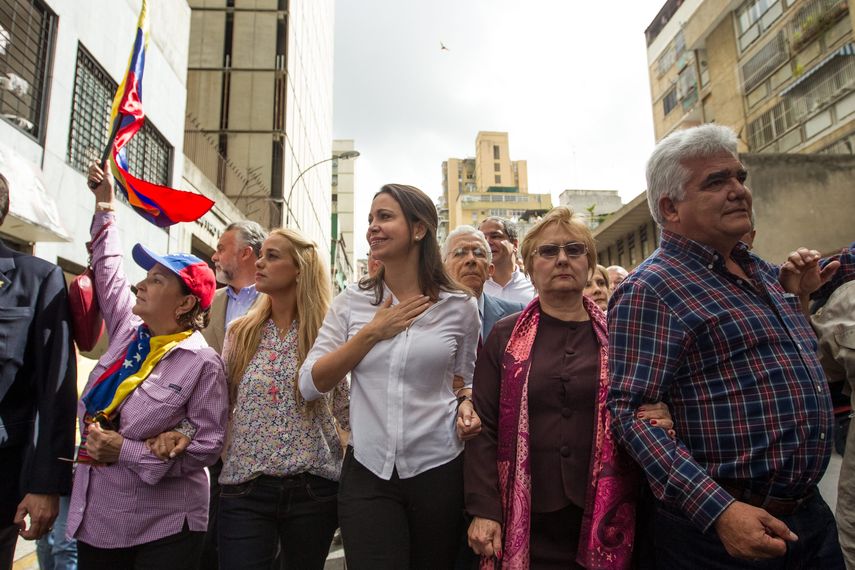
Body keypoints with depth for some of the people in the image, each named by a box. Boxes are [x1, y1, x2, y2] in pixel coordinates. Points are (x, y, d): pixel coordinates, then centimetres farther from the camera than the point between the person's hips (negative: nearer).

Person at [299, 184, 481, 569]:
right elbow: (310, 385, -4)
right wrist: (372, 333, -11)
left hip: (438, 470, 1)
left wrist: (465, 406, -8)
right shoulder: (352, 302, 1)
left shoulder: (460, 307, -1)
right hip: (367, 472, 0)